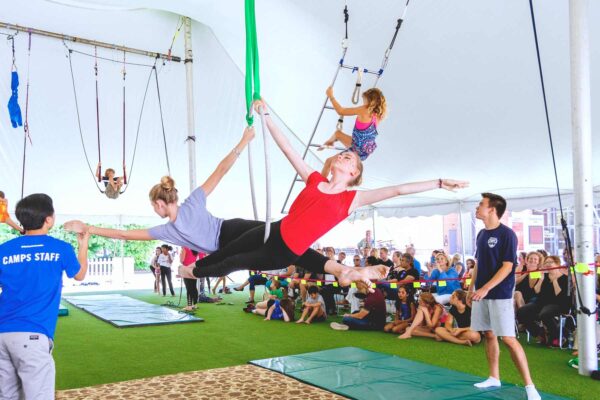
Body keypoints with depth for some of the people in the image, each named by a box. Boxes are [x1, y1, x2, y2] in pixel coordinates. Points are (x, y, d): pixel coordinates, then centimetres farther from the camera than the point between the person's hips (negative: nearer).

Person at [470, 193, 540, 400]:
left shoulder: (507, 234, -11)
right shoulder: (481, 234, 11)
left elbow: (507, 267, -16)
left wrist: (485, 288, -22)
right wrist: (472, 288, 14)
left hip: (500, 295, -7)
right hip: (481, 294, 7)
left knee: (508, 339, -8)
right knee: (489, 335, 12)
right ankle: (494, 378, 25)